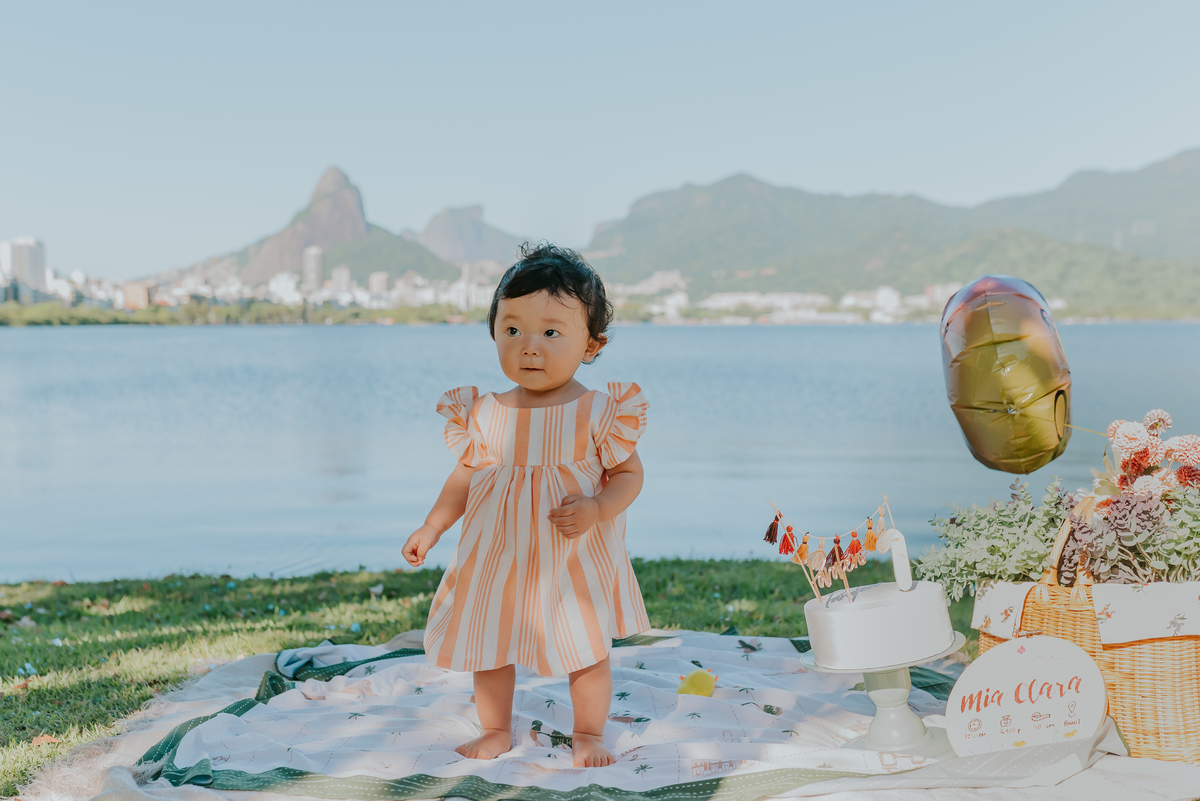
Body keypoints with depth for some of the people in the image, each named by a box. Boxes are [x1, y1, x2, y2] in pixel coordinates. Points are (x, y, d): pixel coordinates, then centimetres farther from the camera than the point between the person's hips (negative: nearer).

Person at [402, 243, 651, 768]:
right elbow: (466, 476, 8)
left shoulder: (598, 413, -14)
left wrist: (596, 509, -23)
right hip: (498, 557, 3)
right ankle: (496, 729, 36)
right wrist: (431, 528, 5)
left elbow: (629, 474, -6)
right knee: (488, 644, 13)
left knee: (589, 650, 10)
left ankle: (588, 733, 33)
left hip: (576, 561, -2)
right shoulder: (484, 414, -5)